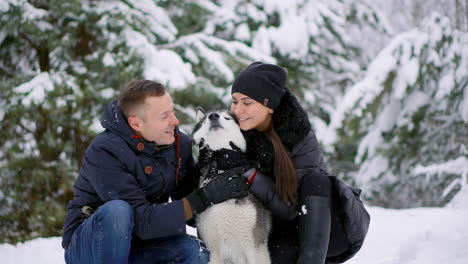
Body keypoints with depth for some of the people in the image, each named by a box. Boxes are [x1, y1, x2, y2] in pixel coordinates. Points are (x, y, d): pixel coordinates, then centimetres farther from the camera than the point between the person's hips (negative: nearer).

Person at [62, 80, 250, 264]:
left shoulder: (180, 143, -5)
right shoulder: (104, 153, -24)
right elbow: (143, 221, -29)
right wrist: (205, 197, -33)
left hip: (138, 245, 5)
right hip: (87, 248, -5)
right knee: (117, 210, -35)